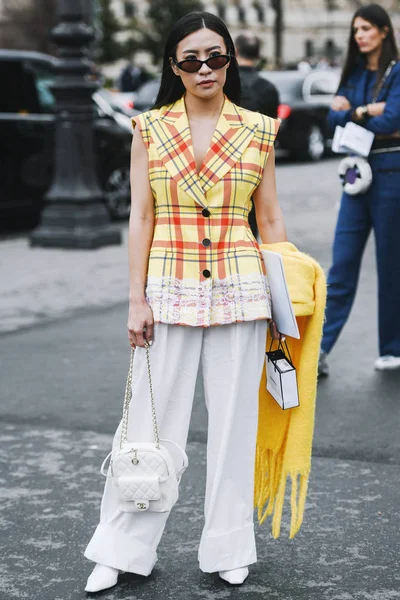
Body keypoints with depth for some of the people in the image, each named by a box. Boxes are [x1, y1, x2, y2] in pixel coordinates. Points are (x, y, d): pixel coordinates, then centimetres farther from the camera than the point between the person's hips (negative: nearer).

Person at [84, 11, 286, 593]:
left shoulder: (258, 130, 4)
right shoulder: (150, 129, 3)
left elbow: (271, 218, 8)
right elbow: (141, 217, 1)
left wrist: (283, 300, 4)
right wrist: (137, 299, -4)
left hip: (240, 290, 1)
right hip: (171, 290, -1)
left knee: (234, 420, 7)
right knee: (154, 421, 3)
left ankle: (228, 548, 22)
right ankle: (122, 550, 16)